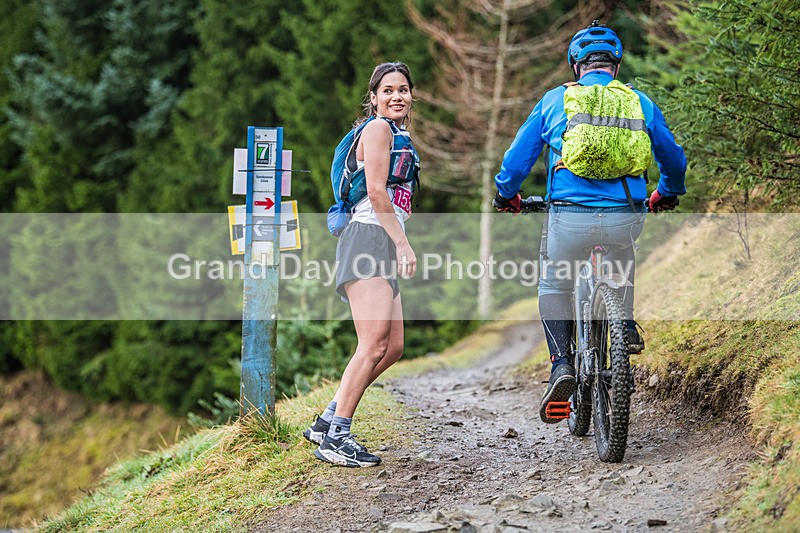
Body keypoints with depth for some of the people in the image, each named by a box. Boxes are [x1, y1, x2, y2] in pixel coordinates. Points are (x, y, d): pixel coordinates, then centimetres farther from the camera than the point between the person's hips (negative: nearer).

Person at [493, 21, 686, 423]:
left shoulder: (555, 100, 10)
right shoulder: (640, 102, 13)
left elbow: (518, 157, 13)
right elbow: (674, 159, 22)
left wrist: (506, 195, 33)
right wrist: (668, 194, 44)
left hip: (570, 218, -2)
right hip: (626, 218, 2)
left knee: (553, 288, 21)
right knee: (622, 256, 38)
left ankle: (561, 364, 3)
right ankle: (626, 327, 26)